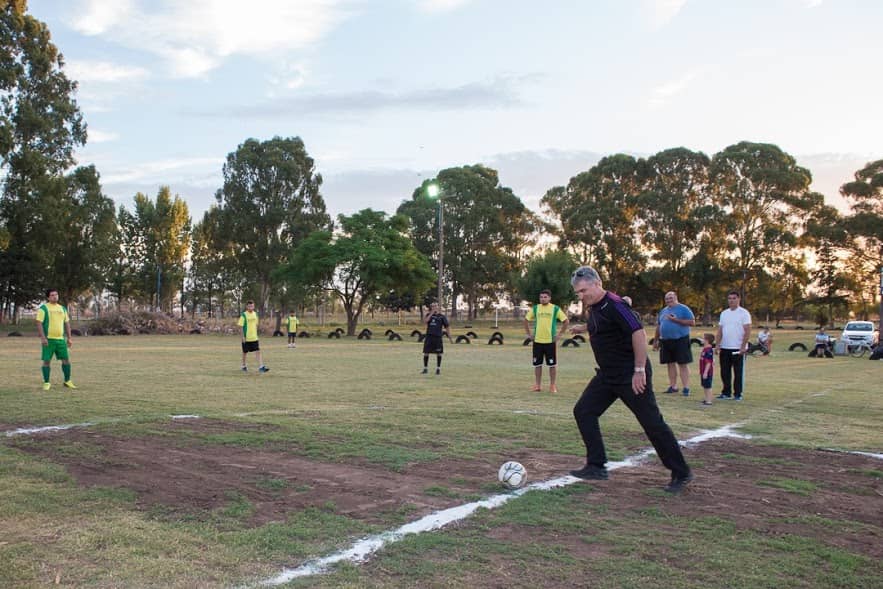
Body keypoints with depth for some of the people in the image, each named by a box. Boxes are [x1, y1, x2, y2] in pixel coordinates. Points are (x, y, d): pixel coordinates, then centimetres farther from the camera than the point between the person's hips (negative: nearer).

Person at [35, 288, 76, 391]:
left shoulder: (63, 308, 14)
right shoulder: (43, 308, -2)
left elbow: (67, 323, 17)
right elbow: (39, 323, -8)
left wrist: (69, 338, 11)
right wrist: (43, 337, -16)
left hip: (61, 339, 5)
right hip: (48, 339, -4)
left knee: (66, 359, 3)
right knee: (46, 361, -1)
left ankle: (67, 381, 14)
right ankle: (46, 383, 9)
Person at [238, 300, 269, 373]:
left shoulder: (255, 314, 7)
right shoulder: (244, 315, -10)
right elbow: (241, 326, -10)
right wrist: (243, 337, -14)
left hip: (254, 338, 4)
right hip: (246, 338, -4)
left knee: (258, 352, -6)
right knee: (245, 352, 11)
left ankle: (261, 367, -10)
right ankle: (244, 366, 29)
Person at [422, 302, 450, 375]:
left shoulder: (442, 316, 4)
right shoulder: (429, 315, 9)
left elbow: (446, 327, 6)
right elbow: (425, 321, -11)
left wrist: (449, 337, 2)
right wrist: (431, 313, -12)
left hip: (438, 337, -1)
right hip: (429, 336, 1)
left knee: (439, 353, 1)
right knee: (426, 353, 3)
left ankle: (438, 369, 12)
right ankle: (425, 368, 15)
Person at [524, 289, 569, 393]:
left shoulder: (555, 309, -1)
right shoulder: (535, 308, 5)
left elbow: (566, 321, 3)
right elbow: (526, 320, 14)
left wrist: (559, 334, -2)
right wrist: (529, 334, 7)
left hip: (550, 341, -2)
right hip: (537, 341, 2)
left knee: (552, 365, 1)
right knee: (537, 364, 6)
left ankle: (552, 386, 12)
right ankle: (537, 385, 16)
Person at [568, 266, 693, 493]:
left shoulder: (614, 305, -20)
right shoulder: (594, 308, 8)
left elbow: (638, 333, -26)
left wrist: (639, 370, -26)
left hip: (631, 377, -9)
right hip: (607, 376, 9)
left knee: (652, 422, -2)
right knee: (583, 411, 3)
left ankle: (681, 473, 13)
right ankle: (596, 466, 9)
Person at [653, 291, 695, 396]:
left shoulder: (683, 309, -2)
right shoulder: (663, 311, 16)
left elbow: (692, 322, -10)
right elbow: (658, 327, 21)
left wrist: (676, 320, -16)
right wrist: (655, 341, 18)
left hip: (680, 340, -6)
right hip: (666, 341, 6)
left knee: (683, 364, -6)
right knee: (670, 364, 9)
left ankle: (686, 388, -4)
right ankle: (673, 387, 16)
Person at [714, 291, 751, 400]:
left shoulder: (744, 313, -4)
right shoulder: (724, 313, 12)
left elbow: (748, 331, -10)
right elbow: (719, 331, 12)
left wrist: (743, 347, -16)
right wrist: (717, 345, 3)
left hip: (738, 349, -5)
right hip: (724, 348, 5)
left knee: (738, 373, 2)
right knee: (725, 372, 9)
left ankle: (737, 394, 9)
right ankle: (726, 392, 19)